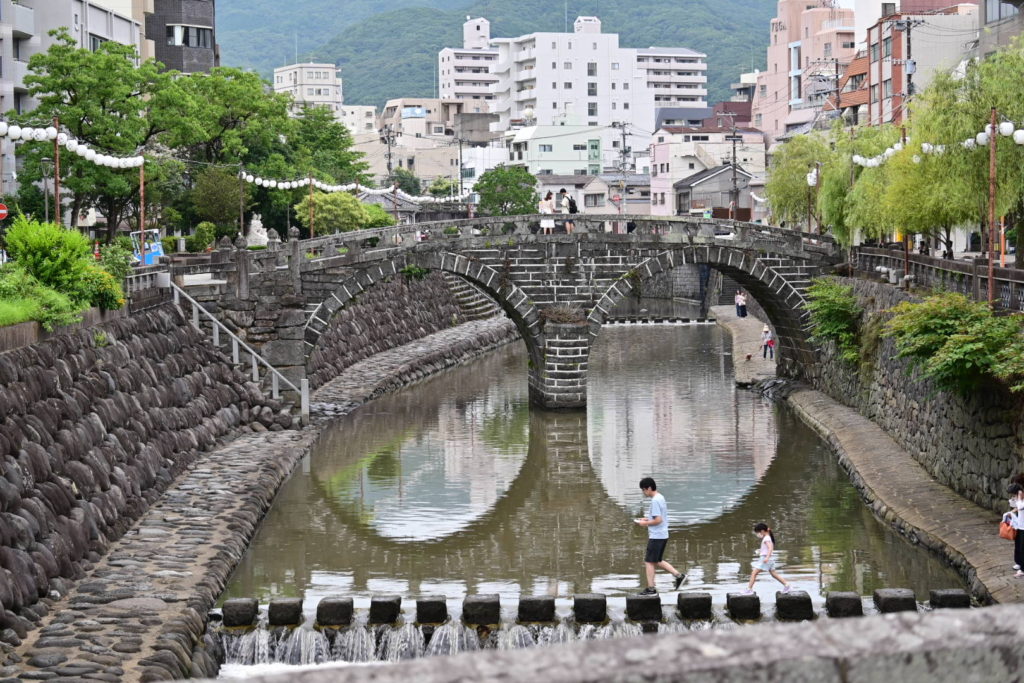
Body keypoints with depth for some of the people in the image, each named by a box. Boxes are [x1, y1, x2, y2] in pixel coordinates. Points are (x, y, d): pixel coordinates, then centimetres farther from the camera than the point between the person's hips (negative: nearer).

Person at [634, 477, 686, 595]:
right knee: (657, 561, 18)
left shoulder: (655, 501, -19)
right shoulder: (660, 497, 12)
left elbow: (658, 520, -23)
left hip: (656, 536, -10)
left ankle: (651, 589, 3)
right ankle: (679, 576, 15)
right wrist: (647, 519, 15)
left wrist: (645, 523, -10)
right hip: (662, 535, 10)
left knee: (649, 562, -1)